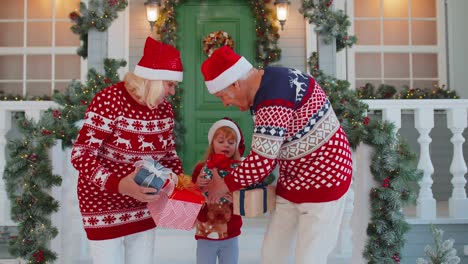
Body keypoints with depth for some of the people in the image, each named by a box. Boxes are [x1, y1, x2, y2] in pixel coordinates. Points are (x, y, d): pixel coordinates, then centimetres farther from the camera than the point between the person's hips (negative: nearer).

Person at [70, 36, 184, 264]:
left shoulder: (164, 109, -2)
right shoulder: (109, 101, -21)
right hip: (104, 203, -6)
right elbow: (81, 155, -25)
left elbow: (169, 154, 9)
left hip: (142, 206, 6)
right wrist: (119, 184, -39)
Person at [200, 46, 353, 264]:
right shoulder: (269, 81, 4)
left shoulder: (272, 102, -28)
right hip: (292, 181, 10)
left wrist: (224, 185, -10)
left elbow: (261, 162, -26)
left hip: (322, 179, -9)